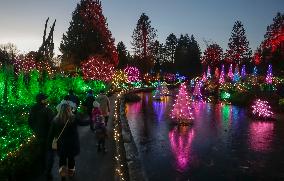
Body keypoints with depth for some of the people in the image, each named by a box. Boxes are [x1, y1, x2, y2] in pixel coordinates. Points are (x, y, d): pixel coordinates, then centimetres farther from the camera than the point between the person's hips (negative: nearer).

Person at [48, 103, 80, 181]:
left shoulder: (55, 120, -13)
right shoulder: (74, 118, -19)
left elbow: (51, 133, -7)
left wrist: (50, 143, 4)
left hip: (61, 143, 1)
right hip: (72, 143, 0)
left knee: (62, 158, 22)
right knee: (71, 158, 22)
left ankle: (62, 171, 4)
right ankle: (71, 171, 40)